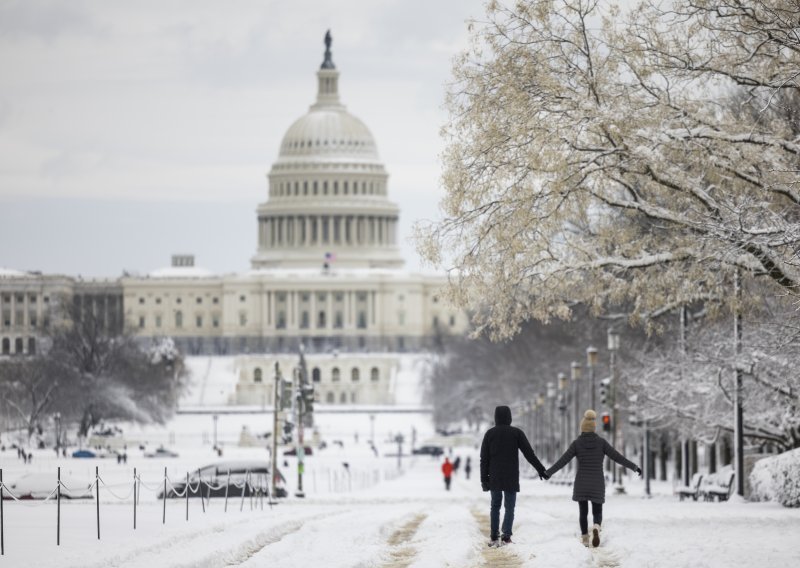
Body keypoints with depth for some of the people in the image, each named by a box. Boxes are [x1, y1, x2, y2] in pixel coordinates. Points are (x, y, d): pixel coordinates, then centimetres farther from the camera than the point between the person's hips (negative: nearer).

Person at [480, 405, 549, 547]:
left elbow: (484, 458, 1)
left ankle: (493, 538, 4)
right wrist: (540, 469, 2)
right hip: (511, 477, -1)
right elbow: (529, 453, -4)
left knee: (495, 506, 11)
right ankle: (506, 538, -7)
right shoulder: (516, 433, -2)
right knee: (509, 507, 2)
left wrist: (484, 478, 3)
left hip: (494, 477, 1)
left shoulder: (490, 433, 2)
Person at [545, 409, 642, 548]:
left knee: (583, 512, 16)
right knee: (597, 513, 6)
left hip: (581, 483, 0)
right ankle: (595, 528, -25)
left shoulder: (577, 443, -6)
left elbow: (562, 461, -8)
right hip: (597, 484, 0)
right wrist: (634, 467, 4)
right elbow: (618, 457, -4)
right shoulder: (601, 442, -5)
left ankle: (585, 539, 17)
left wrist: (547, 473, -1)